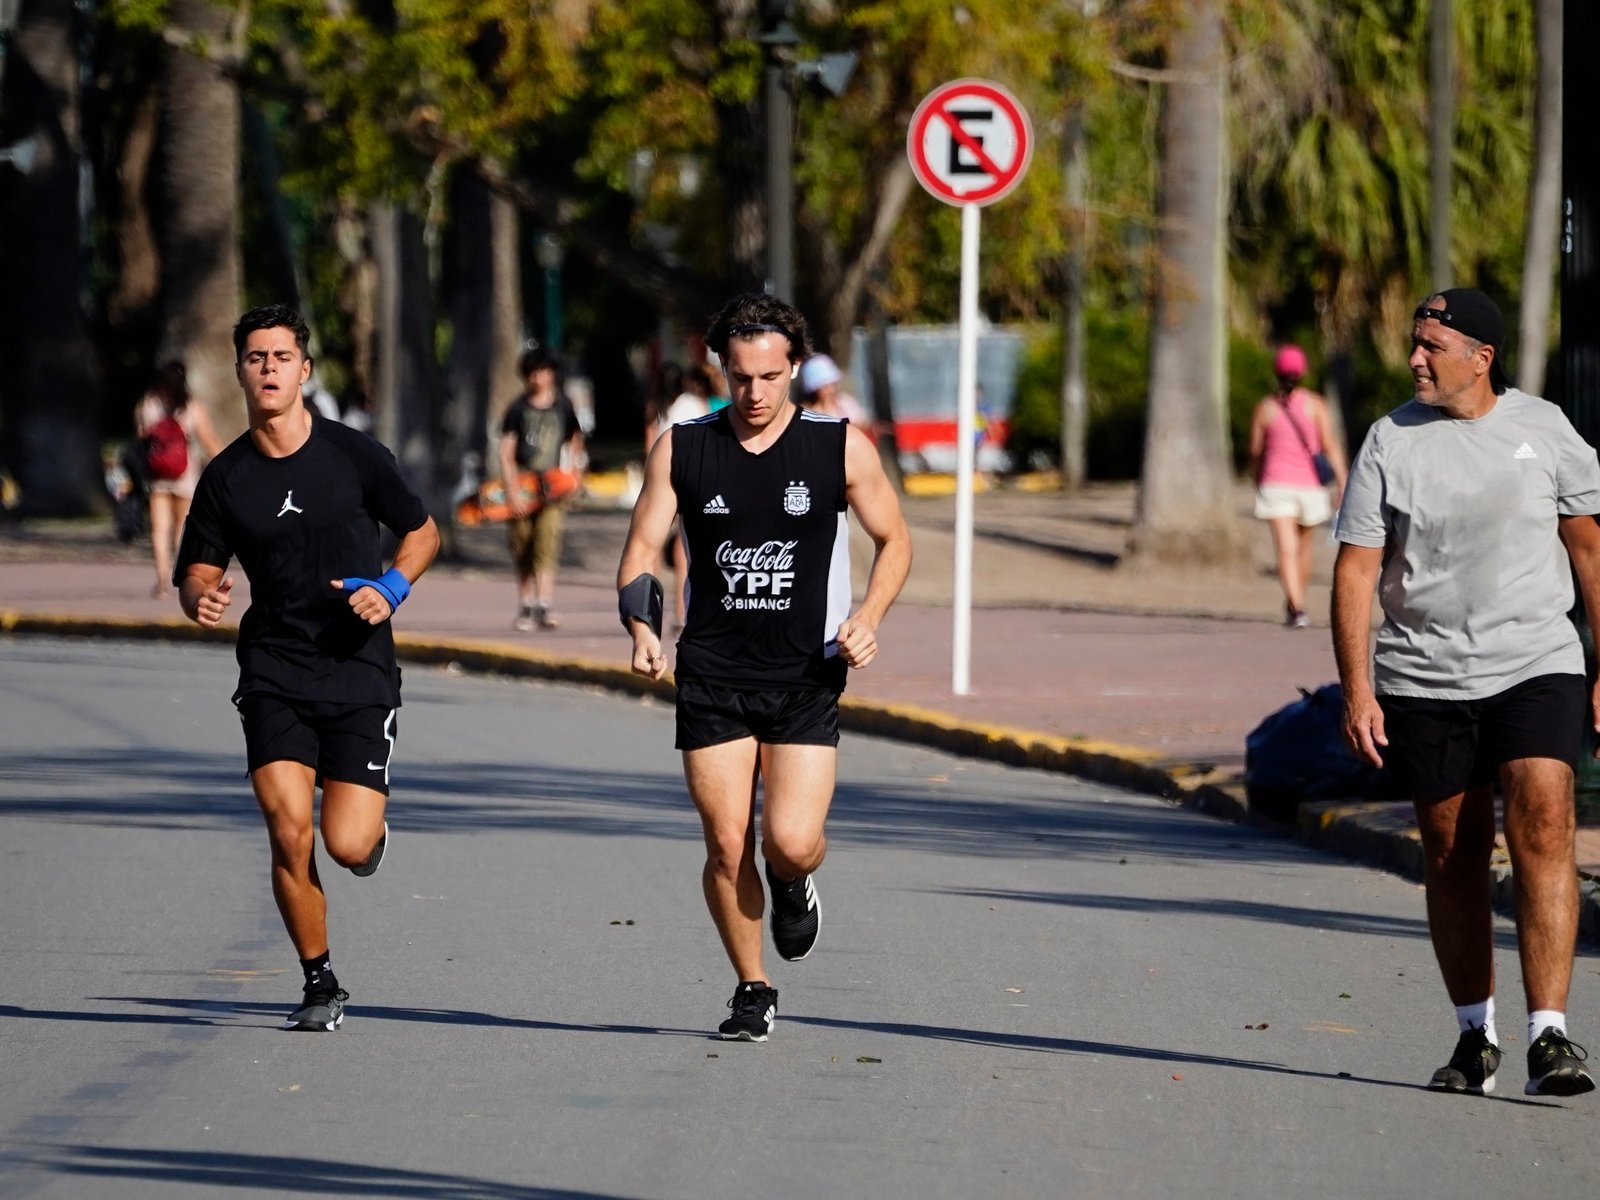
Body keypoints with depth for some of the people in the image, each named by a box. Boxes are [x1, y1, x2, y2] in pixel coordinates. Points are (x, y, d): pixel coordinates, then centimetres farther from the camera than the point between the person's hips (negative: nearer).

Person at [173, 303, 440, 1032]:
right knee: (287, 831, -15)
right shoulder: (226, 477, 2)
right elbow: (196, 572, 10)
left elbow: (421, 531, 11)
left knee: (347, 847, -11)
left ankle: (371, 827, 29)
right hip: (274, 675, 1)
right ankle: (320, 985, 3)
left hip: (359, 670, -1)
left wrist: (391, 588, -7)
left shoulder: (353, 455, -1)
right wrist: (201, 601, -14)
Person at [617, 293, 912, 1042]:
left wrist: (868, 617, -8)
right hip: (712, 676, 1)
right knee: (727, 846, -1)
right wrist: (642, 629, -15)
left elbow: (894, 540, 9)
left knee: (791, 842, -14)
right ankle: (752, 990, 18)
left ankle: (794, 884, 24)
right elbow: (641, 548, 3)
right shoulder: (682, 448, 2)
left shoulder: (841, 448, 0)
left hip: (806, 676, -1)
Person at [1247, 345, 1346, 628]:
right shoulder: (1314, 404, 0)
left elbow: (1255, 453, 10)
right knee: (1303, 546, 20)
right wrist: (1342, 483, -7)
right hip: (1310, 484, 1)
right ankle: (1296, 603, 35)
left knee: (1286, 549, -11)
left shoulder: (1265, 407, 3)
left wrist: (1258, 486, 24)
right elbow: (1331, 445, -7)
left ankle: (1297, 608, -27)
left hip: (1276, 484, -1)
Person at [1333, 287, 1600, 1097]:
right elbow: (1355, 570, -1)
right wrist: (1356, 689, -10)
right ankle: (1475, 1036, 22)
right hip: (1424, 681, 1)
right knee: (1452, 857, 7)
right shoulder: (1391, 444, 0)